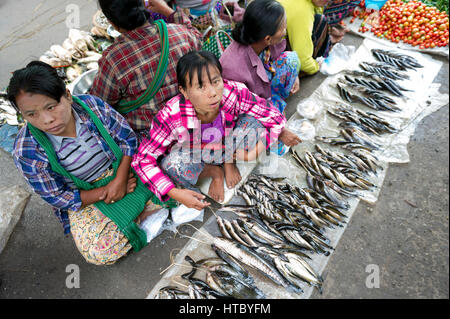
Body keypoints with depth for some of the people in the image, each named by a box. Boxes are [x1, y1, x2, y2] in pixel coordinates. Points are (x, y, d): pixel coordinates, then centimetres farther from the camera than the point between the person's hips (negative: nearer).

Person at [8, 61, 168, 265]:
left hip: (123, 170, 2)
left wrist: (120, 179, -20)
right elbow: (58, 198, -13)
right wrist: (105, 193, -20)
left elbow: (127, 138, -7)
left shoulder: (91, 105, -18)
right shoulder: (27, 152, -21)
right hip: (86, 199, -1)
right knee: (98, 253, -22)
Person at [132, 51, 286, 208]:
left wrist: (254, 153, -29)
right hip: (193, 156, 0)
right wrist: (176, 193, -34)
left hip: (227, 148, 1)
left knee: (254, 123, -24)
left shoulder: (235, 93, -32)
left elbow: (276, 118, -19)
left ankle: (229, 162, 5)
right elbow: (142, 160, -25)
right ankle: (215, 172, 0)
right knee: (173, 163, -33)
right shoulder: (171, 117, -34)